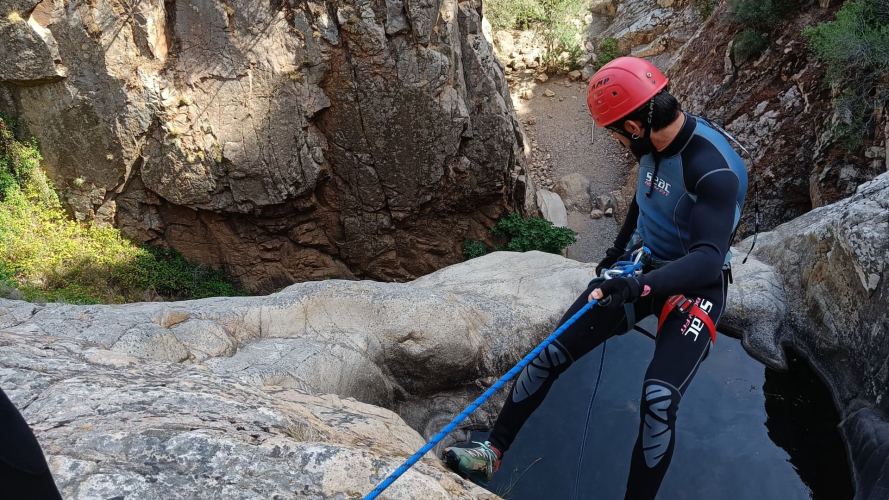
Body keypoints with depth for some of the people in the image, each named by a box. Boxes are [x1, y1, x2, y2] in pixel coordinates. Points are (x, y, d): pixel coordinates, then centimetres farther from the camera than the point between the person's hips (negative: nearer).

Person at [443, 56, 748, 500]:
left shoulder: (715, 169, -28)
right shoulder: (656, 142, -5)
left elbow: (708, 258, -35)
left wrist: (640, 285, -48)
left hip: (694, 284, -6)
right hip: (639, 265, 6)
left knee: (659, 399, -24)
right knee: (552, 353, -3)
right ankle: (493, 452, 8)